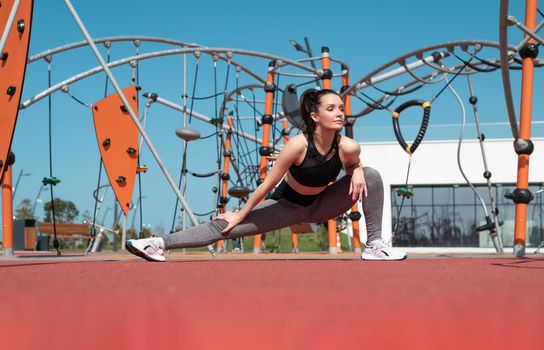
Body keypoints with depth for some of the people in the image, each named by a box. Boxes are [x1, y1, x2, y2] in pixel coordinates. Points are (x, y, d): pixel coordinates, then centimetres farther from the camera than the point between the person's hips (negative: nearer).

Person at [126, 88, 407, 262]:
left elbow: (354, 165, 4)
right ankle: (160, 244, -9)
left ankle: (375, 245, -5)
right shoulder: (298, 145, -33)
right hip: (288, 204, -3)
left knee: (371, 177, -14)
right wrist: (241, 214, -13)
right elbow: (267, 184, -22)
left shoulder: (348, 147, -24)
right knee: (226, 226, -12)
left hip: (321, 205, 3)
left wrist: (357, 173, -21)